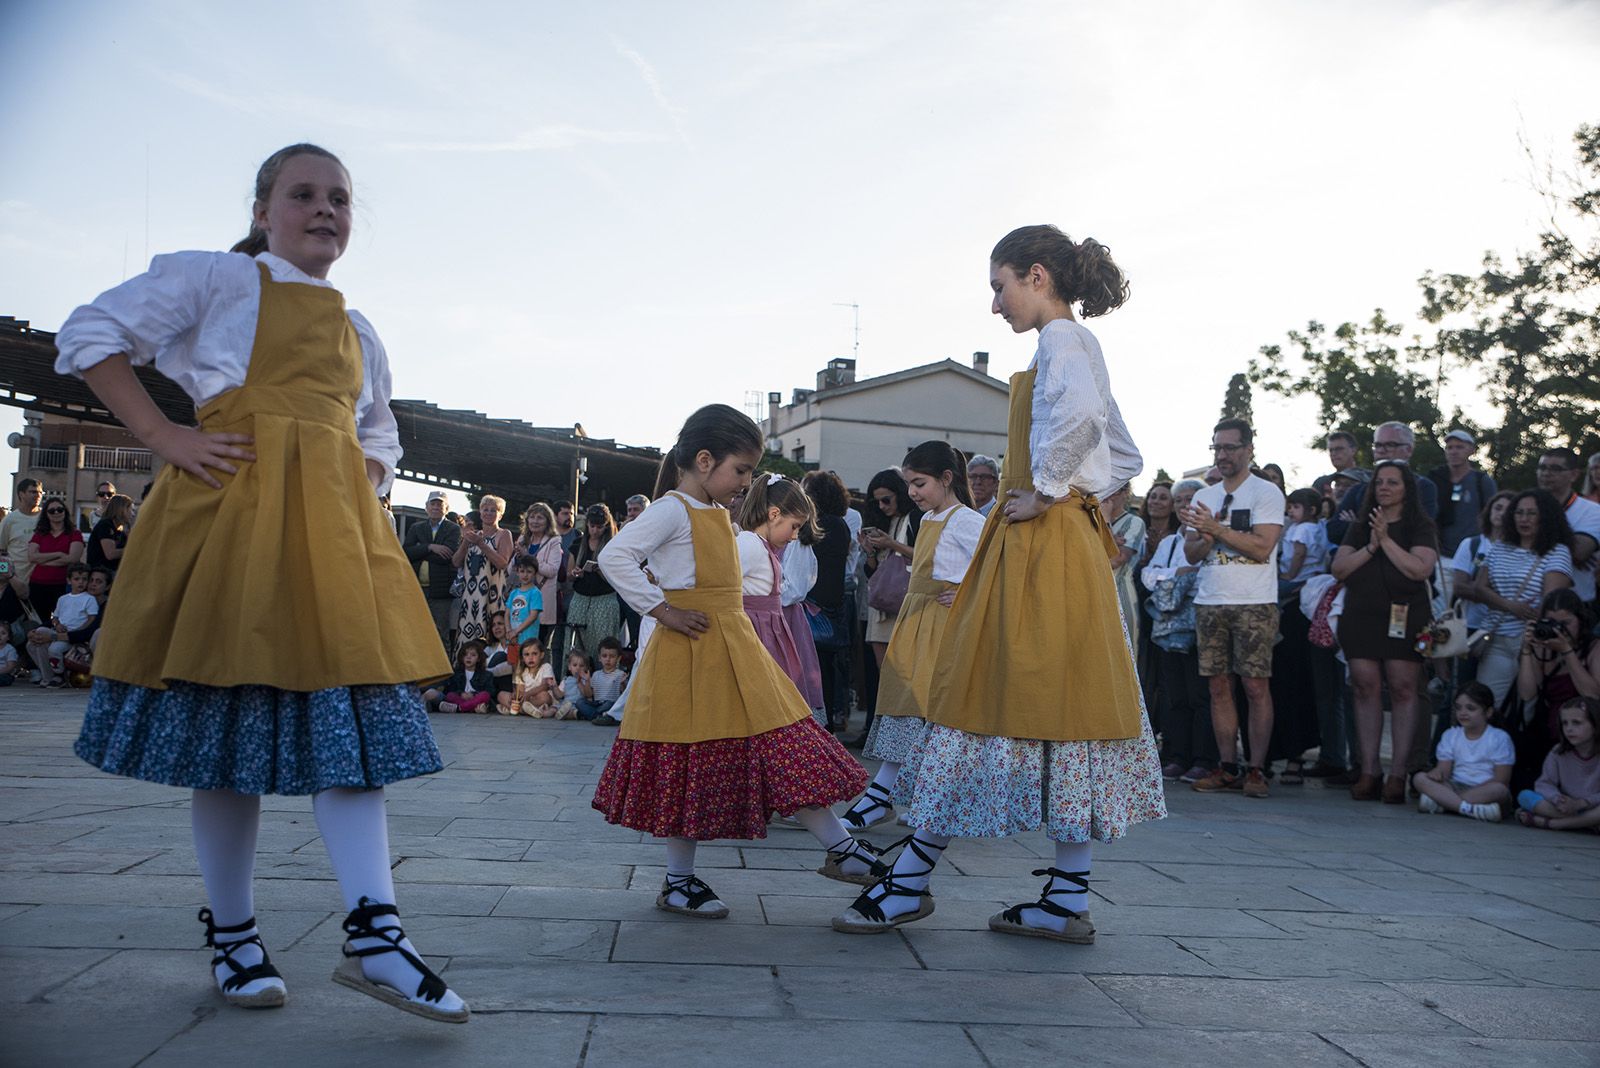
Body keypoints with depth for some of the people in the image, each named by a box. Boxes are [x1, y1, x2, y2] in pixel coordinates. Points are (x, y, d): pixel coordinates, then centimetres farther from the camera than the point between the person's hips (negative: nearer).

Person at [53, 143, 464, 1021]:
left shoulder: (358, 331, 23)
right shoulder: (215, 275, 8)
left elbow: (379, 434, 32)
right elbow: (89, 335, 3)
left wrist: (366, 482, 10)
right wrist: (161, 435, -8)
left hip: (336, 525, 5)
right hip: (231, 506, -5)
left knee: (353, 709, -5)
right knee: (230, 714, 1)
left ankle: (373, 933, -6)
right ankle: (231, 933, 14)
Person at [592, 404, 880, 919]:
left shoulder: (717, 514, 16)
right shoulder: (672, 509, -11)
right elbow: (614, 557, -22)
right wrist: (661, 610, -20)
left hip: (734, 650, 8)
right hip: (689, 654, -8)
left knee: (781, 751, 7)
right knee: (688, 768, 1)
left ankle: (842, 848, 12)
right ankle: (679, 881, 15)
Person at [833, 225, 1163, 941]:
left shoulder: (1061, 337, -7)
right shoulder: (1079, 346, 21)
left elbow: (1078, 411, -31)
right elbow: (1126, 458, 24)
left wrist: (1048, 490, -21)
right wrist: (1076, 493, 11)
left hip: (1041, 548, -10)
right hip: (1069, 540, 10)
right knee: (1058, 704, 7)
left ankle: (910, 882, 2)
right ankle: (1067, 900, 11)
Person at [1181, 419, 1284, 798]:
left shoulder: (1266, 493, -1)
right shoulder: (1204, 497, 16)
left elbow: (1262, 546, -13)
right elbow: (1191, 553, 12)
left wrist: (1215, 528, -13)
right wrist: (1207, 538, -9)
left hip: (1254, 604, -5)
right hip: (1209, 603, 5)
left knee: (1256, 686, -7)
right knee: (1219, 687, 5)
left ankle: (1256, 769, 0)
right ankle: (1228, 767, 12)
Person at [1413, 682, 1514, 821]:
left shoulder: (1500, 738, 0)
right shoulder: (1450, 735, 11)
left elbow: (1501, 779, -9)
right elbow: (1444, 769, 2)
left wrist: (1474, 789, -21)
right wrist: (1437, 773, -24)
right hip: (1455, 787, 3)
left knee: (1499, 789, -37)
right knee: (1420, 778, -22)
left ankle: (1441, 802, -38)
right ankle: (1468, 808, -40)